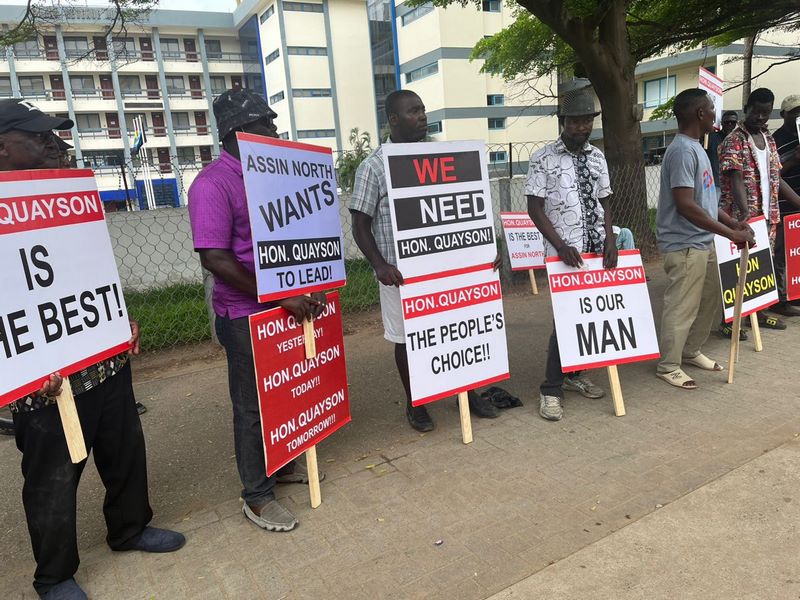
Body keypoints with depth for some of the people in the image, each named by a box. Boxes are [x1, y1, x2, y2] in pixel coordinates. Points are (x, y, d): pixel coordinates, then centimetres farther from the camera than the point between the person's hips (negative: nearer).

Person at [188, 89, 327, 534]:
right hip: (245, 314, -7)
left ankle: (282, 464, 39)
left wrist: (306, 287, 4)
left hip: (285, 304, 8)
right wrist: (281, 296, -23)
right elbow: (214, 259, -23)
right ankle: (257, 496, 20)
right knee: (253, 402, 4)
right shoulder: (213, 184, -16)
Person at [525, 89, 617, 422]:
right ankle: (551, 390, 6)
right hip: (564, 253, -6)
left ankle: (575, 374, 29)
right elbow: (535, 208, -9)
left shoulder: (597, 157, 11)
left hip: (597, 251, 6)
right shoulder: (543, 158, -6)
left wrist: (610, 239, 0)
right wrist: (561, 245, -17)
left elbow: (603, 203, 15)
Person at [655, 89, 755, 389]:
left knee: (710, 302, 18)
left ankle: (691, 351, 34)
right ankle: (668, 366, 12)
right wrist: (731, 234, -21)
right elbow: (686, 205, -24)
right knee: (681, 308, -1)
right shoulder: (682, 151, -18)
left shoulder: (696, 147, 13)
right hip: (684, 245, -10)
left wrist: (733, 222, 8)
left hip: (703, 242, 10)